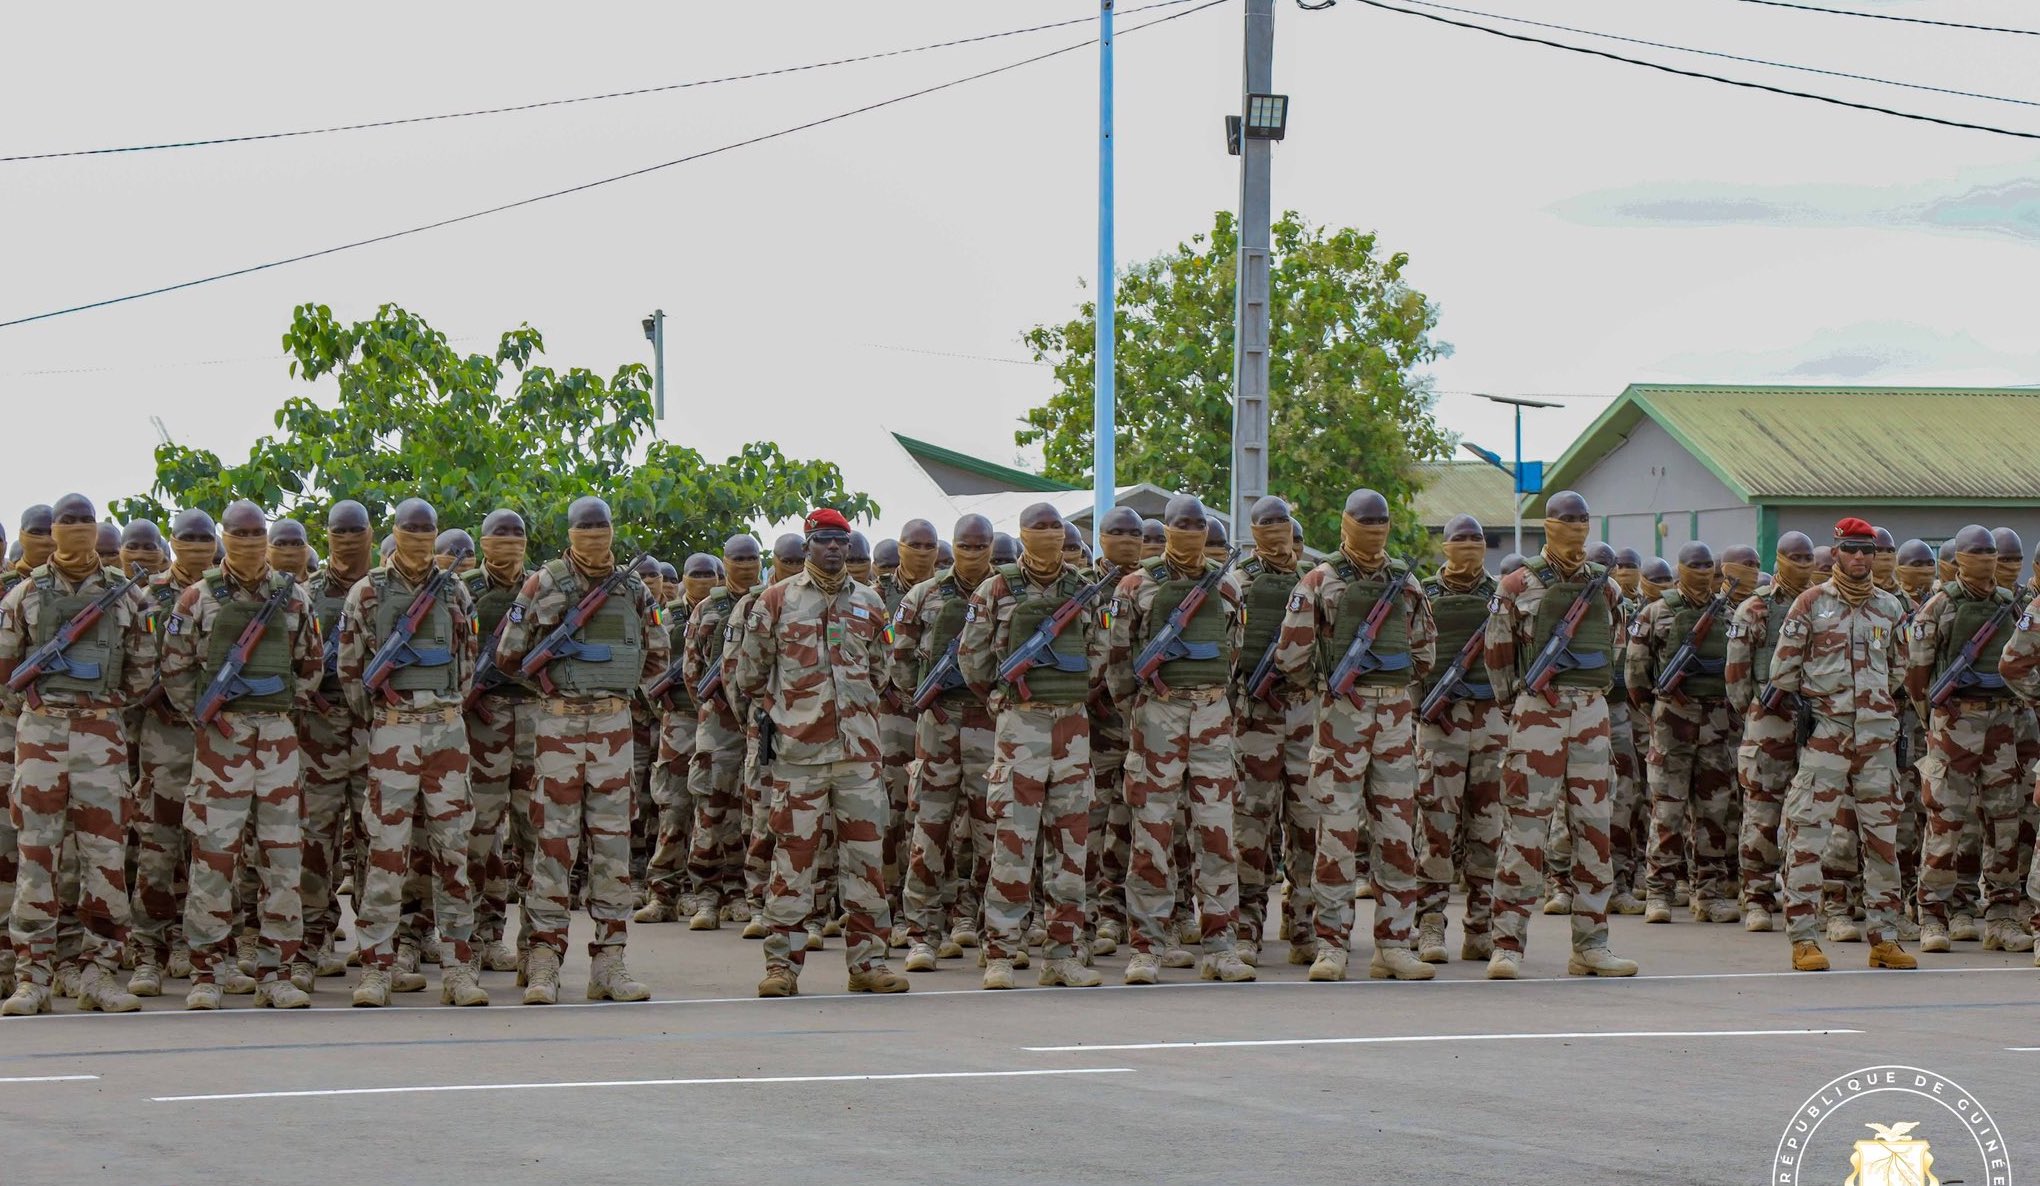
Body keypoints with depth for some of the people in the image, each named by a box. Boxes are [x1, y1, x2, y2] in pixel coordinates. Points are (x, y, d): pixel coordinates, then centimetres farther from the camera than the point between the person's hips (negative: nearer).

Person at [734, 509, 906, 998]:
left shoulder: (869, 604, 14)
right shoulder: (777, 600, 4)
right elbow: (750, 668, 9)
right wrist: (769, 716, 10)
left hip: (859, 748, 3)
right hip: (798, 749, -3)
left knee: (866, 851, 2)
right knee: (794, 854, -2)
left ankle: (867, 960, 8)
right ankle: (782, 963, 1)